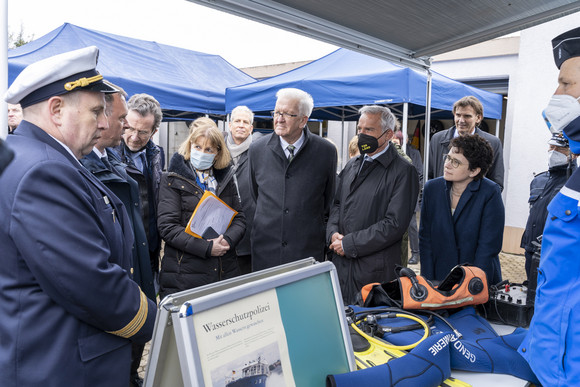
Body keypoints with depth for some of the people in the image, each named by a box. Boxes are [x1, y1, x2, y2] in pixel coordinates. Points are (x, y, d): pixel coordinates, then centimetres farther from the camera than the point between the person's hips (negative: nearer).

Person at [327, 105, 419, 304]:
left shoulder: (403, 171, -9)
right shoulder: (352, 165, 14)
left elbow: (394, 224, -16)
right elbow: (337, 203, 17)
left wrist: (350, 244, -15)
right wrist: (333, 232, -3)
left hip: (375, 269, -6)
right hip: (342, 263, 6)